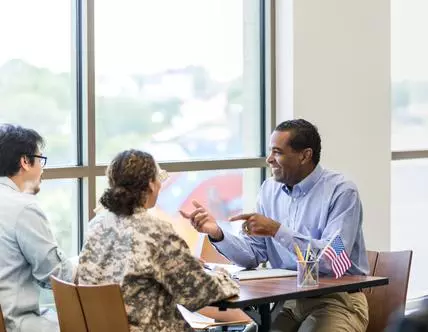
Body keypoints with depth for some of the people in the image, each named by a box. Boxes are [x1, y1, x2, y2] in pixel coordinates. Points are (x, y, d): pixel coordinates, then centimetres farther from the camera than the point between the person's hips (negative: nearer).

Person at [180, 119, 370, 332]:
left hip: (336, 299, -5)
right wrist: (217, 234, -11)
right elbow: (254, 255, 7)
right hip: (286, 299, 5)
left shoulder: (341, 192, -12)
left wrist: (277, 230, -26)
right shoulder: (269, 190, 8)